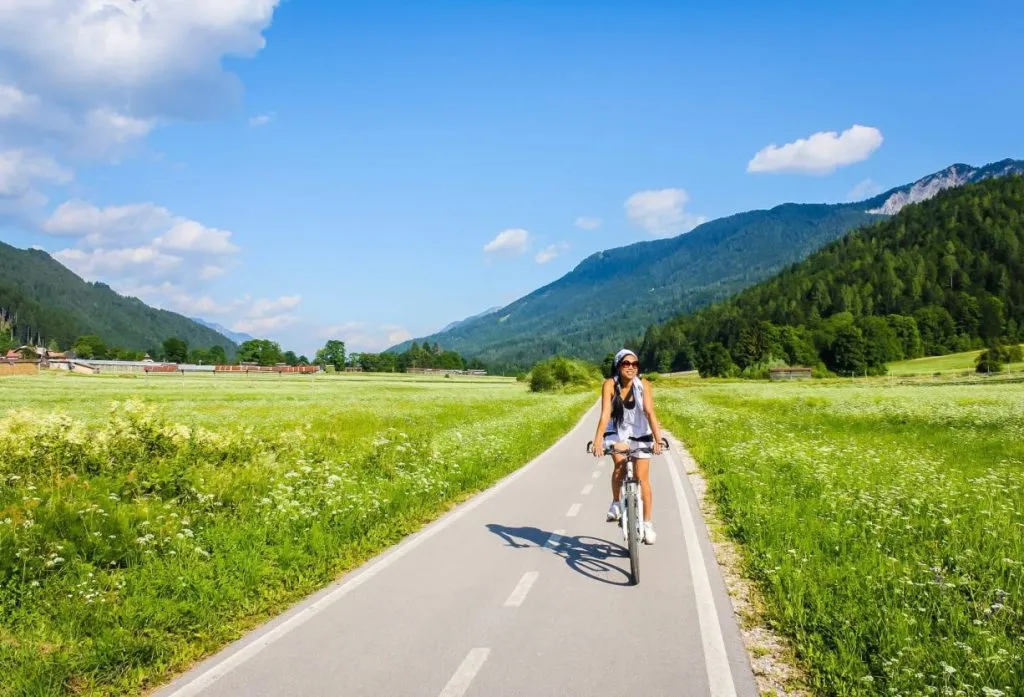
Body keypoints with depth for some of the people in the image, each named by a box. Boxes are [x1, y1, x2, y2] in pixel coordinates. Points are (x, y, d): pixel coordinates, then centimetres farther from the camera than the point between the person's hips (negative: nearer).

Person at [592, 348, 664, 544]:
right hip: (617, 433, -1)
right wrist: (598, 440, -40)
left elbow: (650, 412, -24)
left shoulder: (643, 384, -18)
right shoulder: (610, 384, -20)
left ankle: (647, 523, 13)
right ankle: (616, 503, -6)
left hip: (640, 434, 1)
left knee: (642, 478, -3)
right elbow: (605, 414, -28)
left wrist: (657, 439, -36)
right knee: (620, 462, -29)